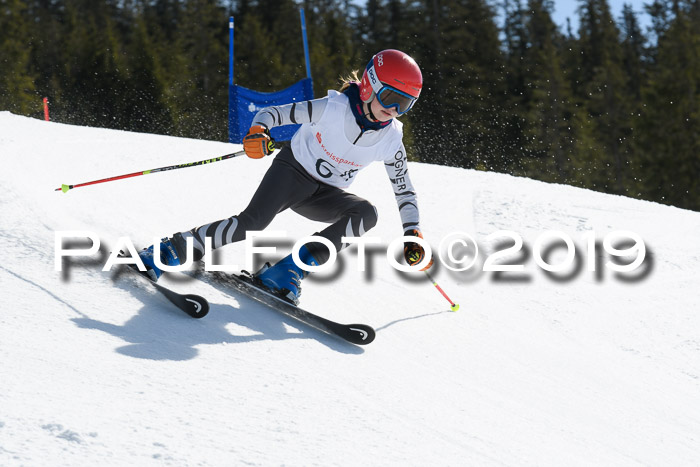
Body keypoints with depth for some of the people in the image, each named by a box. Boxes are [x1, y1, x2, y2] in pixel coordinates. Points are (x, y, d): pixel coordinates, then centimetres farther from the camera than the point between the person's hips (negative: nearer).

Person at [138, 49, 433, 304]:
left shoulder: (390, 141, -8)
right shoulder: (333, 108, -19)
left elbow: (405, 192, 2)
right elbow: (272, 113, -13)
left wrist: (413, 234, -10)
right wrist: (258, 131, -34)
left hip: (325, 195, 4)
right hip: (294, 170, -4)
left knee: (366, 213, -26)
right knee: (254, 220, -30)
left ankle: (291, 269, -28)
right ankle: (170, 251, -20)